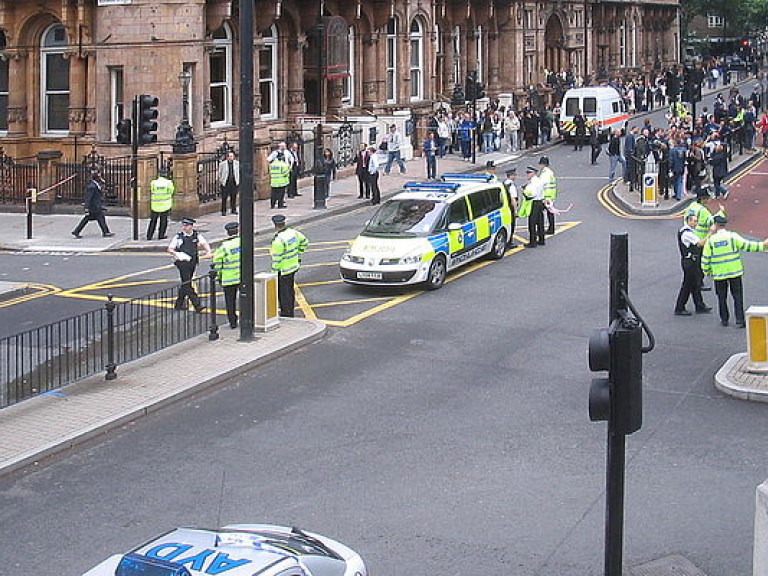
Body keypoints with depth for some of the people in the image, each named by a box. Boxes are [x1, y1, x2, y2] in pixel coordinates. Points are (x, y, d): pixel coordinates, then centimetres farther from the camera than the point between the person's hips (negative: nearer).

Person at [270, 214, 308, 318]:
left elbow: (276, 259, -22)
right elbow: (304, 242, 15)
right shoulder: (293, 232, -1)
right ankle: (290, 311, 33)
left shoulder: (278, 240, -25)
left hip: (283, 270, -9)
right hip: (294, 266, 9)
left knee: (284, 293, 1)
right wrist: (298, 254, 25)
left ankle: (286, 315, 7)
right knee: (290, 290, 21)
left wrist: (274, 273, -13)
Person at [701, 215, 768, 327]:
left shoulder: (710, 240, -1)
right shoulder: (732, 236, -6)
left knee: (722, 297, 14)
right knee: (737, 297, 4)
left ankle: (724, 319, 18)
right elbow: (746, 246, -12)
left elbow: (706, 258, 1)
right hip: (734, 271, -1)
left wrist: (706, 271, 14)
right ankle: (739, 321, -2)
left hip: (719, 273, 1)